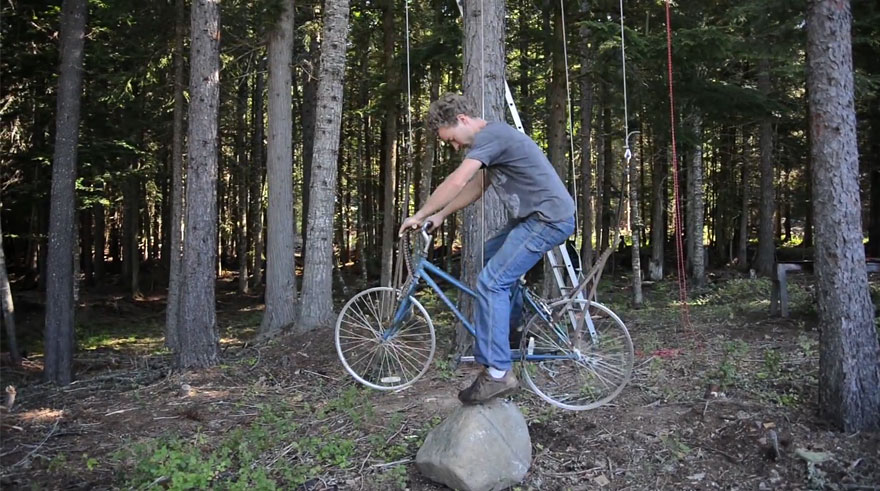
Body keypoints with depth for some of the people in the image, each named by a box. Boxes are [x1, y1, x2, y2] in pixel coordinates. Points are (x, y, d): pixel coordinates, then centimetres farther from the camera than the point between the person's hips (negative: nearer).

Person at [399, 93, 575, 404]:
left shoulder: (490, 135, -15)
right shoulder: (492, 138, 17)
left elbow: (456, 182, -23)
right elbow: (475, 187, 22)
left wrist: (420, 215, -13)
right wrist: (440, 215, 16)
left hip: (548, 219, -11)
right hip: (534, 217, 11)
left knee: (490, 282, -14)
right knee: (491, 254, 25)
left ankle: (498, 373, -12)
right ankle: (514, 325, 32)